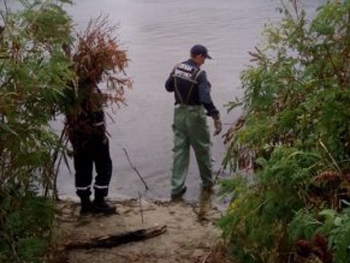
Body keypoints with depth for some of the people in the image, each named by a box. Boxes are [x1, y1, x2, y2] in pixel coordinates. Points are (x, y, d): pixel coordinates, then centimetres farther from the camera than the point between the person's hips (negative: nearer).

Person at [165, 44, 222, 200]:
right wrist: (216, 117, -30)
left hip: (179, 113, 5)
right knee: (202, 149, 13)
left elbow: (168, 86, 14)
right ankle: (207, 183, 29)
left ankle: (177, 188, 7)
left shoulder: (177, 68, 0)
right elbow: (205, 98, -28)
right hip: (195, 114, -5)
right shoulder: (199, 74, -19)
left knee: (179, 150, 8)